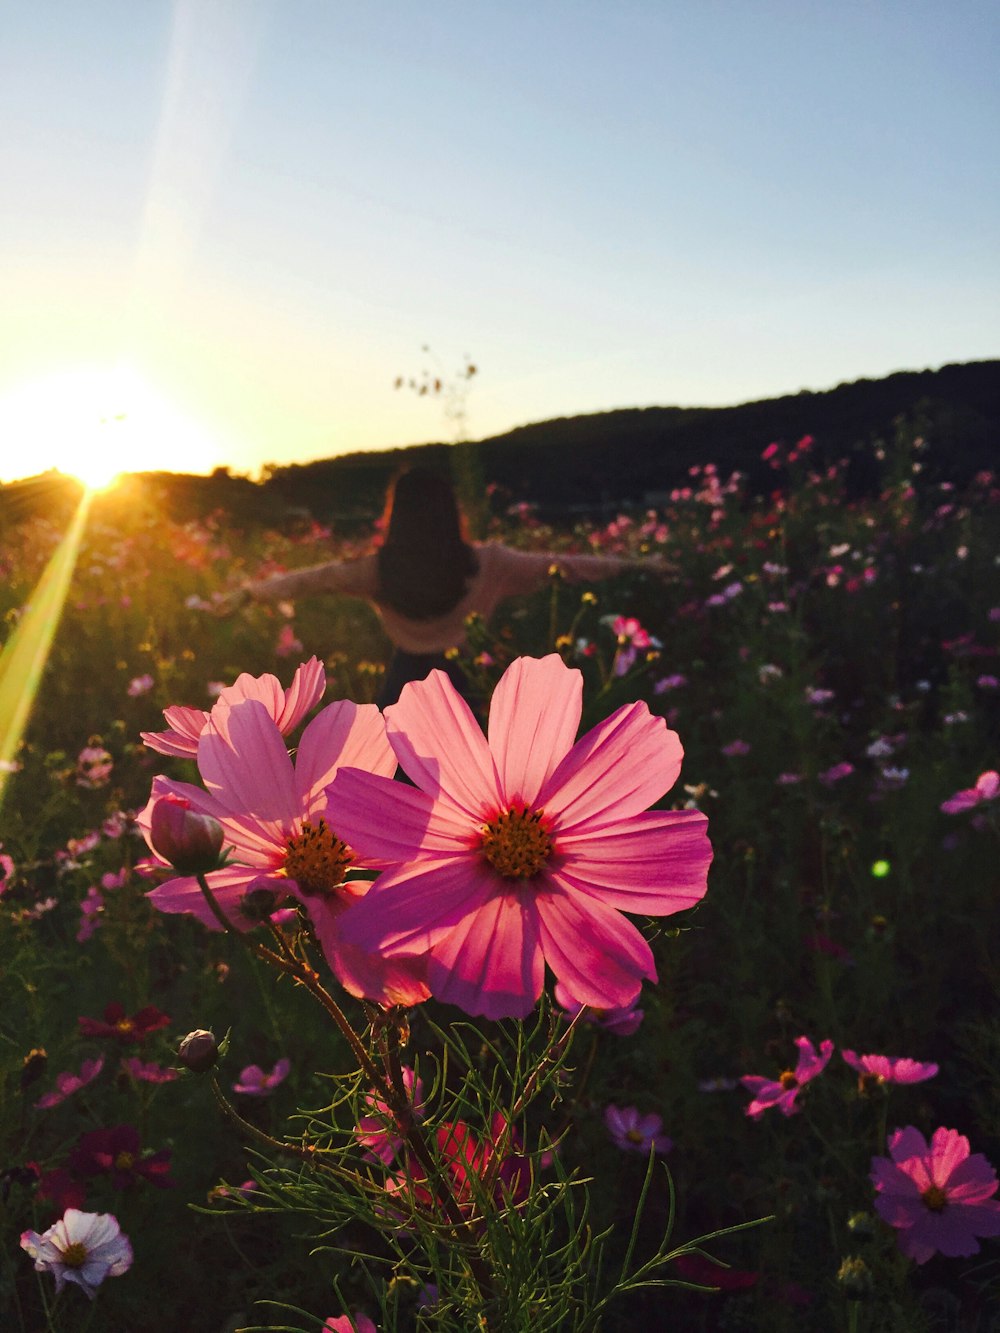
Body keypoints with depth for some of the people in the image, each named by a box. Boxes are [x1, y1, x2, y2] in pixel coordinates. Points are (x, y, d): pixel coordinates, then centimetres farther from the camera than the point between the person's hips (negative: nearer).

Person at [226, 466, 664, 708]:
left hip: (407, 682, 1)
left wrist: (250, 592, 19)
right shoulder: (485, 563, -11)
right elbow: (553, 565, -3)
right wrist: (634, 564, 7)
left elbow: (312, 579, 4)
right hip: (466, 682, 0)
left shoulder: (380, 569, -8)